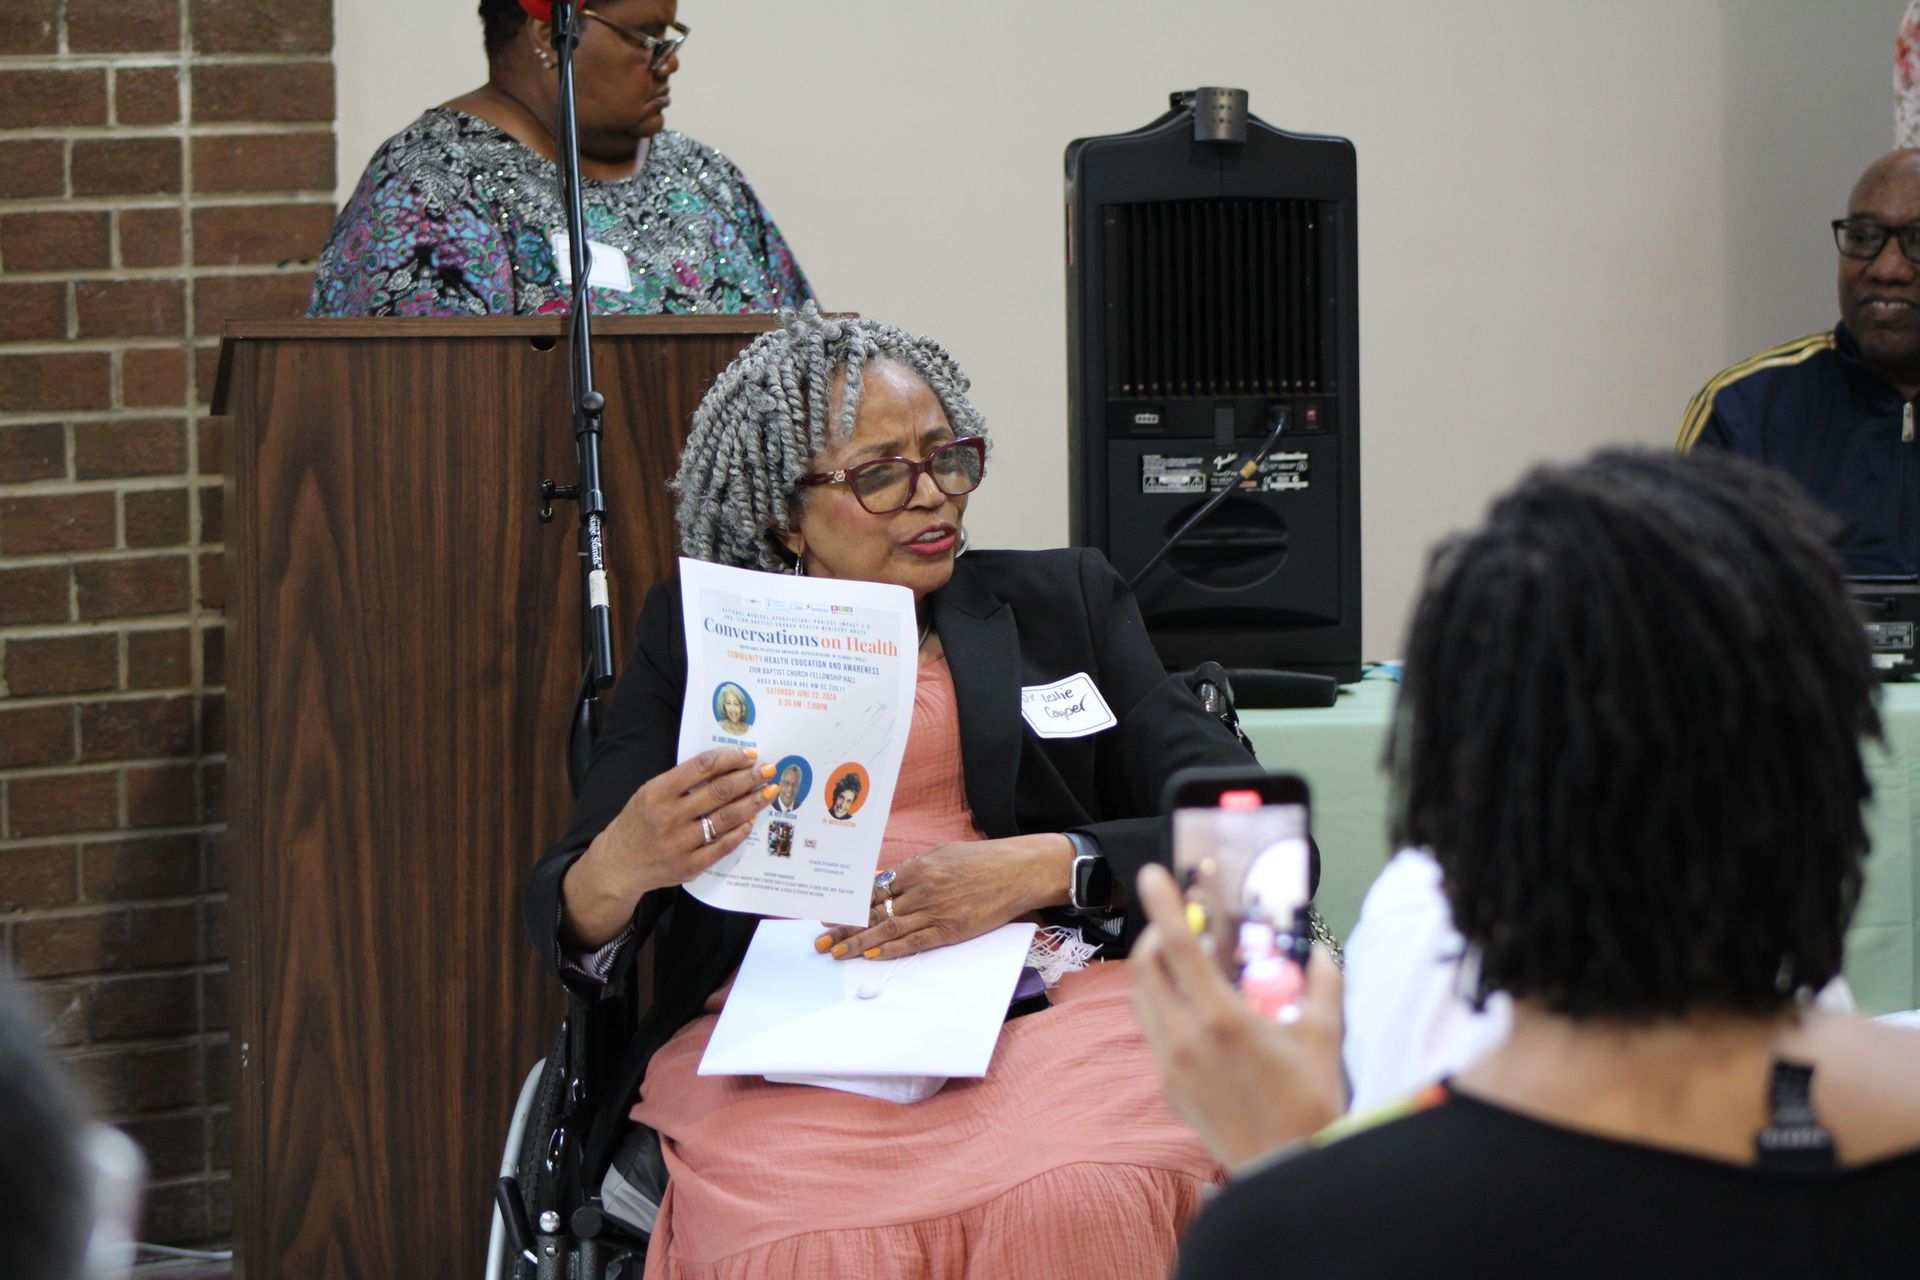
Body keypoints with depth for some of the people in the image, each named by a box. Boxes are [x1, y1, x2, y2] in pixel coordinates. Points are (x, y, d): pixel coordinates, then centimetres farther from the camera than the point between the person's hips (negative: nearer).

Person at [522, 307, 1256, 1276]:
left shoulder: (1062, 603, 19)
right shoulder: (694, 637, 17)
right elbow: (565, 922, 9)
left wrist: (1042, 869, -11)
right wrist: (620, 868, -17)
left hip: (1046, 999, 1)